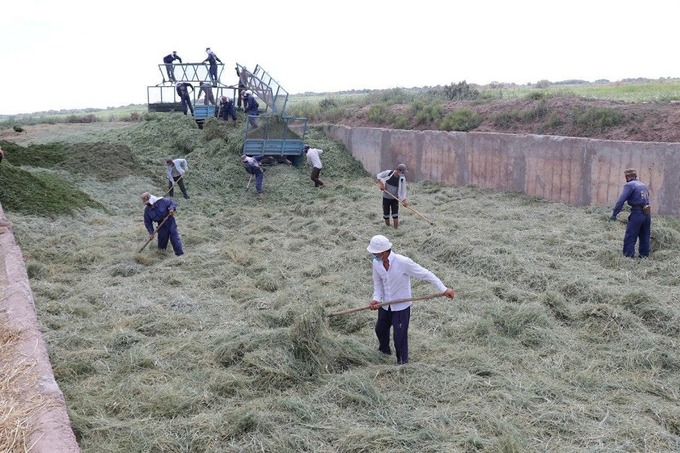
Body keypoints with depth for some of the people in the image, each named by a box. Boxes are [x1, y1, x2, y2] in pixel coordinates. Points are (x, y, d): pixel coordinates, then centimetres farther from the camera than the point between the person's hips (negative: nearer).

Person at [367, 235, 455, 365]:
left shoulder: (403, 262, -29)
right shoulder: (376, 263, -12)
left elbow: (425, 274, -21)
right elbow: (377, 283, 2)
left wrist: (443, 289, -19)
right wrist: (376, 299, -17)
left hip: (401, 306, -6)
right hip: (385, 305, 6)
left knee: (400, 337, 0)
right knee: (380, 329, 23)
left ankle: (403, 362, 24)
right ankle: (384, 350, 53)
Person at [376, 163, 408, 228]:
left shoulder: (402, 179, -14)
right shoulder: (388, 173, -16)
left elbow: (403, 190, -13)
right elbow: (379, 175, -1)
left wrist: (404, 200, -24)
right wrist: (381, 183, -15)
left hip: (395, 199, 0)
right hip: (386, 198, 0)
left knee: (395, 215, -4)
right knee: (386, 213, 7)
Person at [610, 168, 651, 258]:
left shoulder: (629, 185, -5)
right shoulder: (644, 185, 18)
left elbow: (621, 200, -14)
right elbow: (647, 199, 14)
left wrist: (614, 214, -16)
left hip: (637, 213, -7)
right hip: (647, 213, 7)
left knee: (629, 238, -3)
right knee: (645, 237, 14)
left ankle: (628, 256, -7)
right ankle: (644, 255, 17)